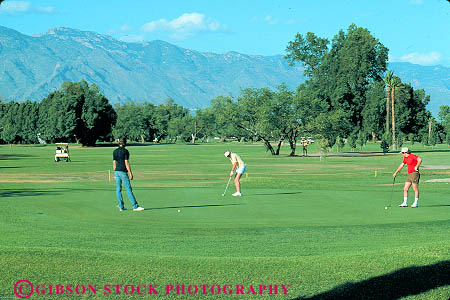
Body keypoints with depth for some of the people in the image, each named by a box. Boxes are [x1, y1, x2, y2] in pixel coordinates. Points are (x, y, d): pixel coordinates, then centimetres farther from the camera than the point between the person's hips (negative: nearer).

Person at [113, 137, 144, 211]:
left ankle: (121, 206, 8)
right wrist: (130, 173, -12)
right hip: (123, 172, -7)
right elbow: (126, 163, -14)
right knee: (129, 189, -6)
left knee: (118, 189, 7)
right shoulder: (125, 151, -9)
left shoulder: (115, 151, 9)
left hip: (117, 171, 7)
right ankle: (135, 206, -6)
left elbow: (114, 163, 11)